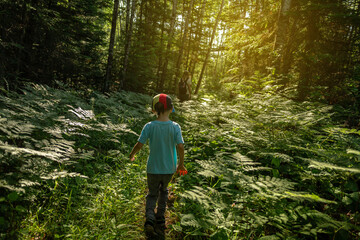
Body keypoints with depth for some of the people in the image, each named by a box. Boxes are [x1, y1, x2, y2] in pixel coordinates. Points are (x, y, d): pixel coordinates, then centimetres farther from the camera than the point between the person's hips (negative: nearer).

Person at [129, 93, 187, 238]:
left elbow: (139, 145, -12)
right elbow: (180, 147, -15)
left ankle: (149, 219, -3)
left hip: (153, 168, -1)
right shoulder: (175, 127, -13)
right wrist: (181, 164, 0)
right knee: (163, 191, 26)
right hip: (169, 169, 1)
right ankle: (160, 219, 33)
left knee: (152, 194, 18)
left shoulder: (149, 127, -14)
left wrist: (131, 155, 9)